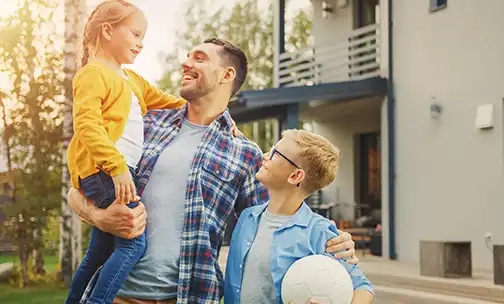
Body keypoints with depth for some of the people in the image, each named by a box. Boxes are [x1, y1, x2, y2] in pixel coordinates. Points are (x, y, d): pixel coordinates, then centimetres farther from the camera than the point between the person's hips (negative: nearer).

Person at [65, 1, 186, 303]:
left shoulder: (133, 80, 25)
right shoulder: (93, 73, -5)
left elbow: (169, 103, 33)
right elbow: (86, 125, -17)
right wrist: (116, 167, -25)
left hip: (118, 171, 10)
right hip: (102, 170, -10)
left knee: (101, 251, 14)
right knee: (134, 242, -18)